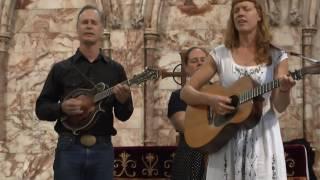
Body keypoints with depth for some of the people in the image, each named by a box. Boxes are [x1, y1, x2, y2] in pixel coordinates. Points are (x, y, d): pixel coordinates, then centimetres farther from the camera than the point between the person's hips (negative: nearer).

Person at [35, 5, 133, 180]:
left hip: (102, 148, 1)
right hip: (69, 147, -1)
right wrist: (62, 108, -14)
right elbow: (41, 108, 6)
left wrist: (124, 101, -15)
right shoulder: (60, 68, 6)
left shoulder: (115, 69, 9)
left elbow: (123, 115, 7)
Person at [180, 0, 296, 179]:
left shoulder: (276, 57, 2)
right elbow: (186, 92, 4)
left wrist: (284, 91, -25)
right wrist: (210, 100, -14)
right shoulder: (220, 54, 3)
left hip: (263, 136, 0)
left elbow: (279, 106, -4)